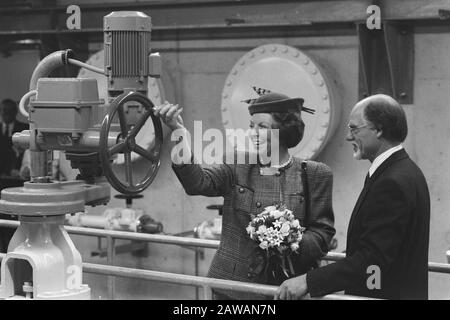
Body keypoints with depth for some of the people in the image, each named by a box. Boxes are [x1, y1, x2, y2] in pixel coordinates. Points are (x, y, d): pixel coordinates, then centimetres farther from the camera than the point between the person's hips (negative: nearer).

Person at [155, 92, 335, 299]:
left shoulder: (314, 175, 0)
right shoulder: (236, 168, 3)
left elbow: (322, 232, 0)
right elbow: (198, 182, -14)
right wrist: (179, 132, -25)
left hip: (284, 288, -1)